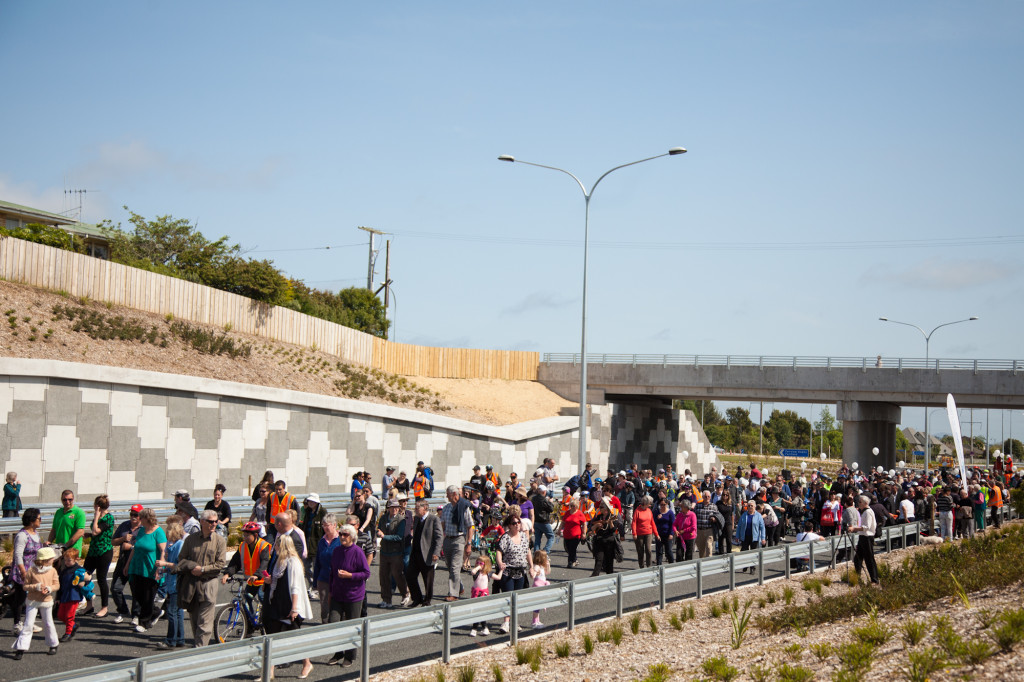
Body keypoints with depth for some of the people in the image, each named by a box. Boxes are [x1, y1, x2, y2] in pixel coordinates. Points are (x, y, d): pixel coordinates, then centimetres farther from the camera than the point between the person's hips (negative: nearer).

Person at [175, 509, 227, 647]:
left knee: (205, 622, -9)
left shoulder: (220, 541, 1)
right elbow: (181, 558, 7)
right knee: (193, 619, 10)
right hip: (190, 583, 3)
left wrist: (202, 569, -12)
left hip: (208, 583, -3)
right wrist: (193, 566, -11)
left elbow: (220, 564, -3)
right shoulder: (190, 539, 7)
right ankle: (199, 645, 21)